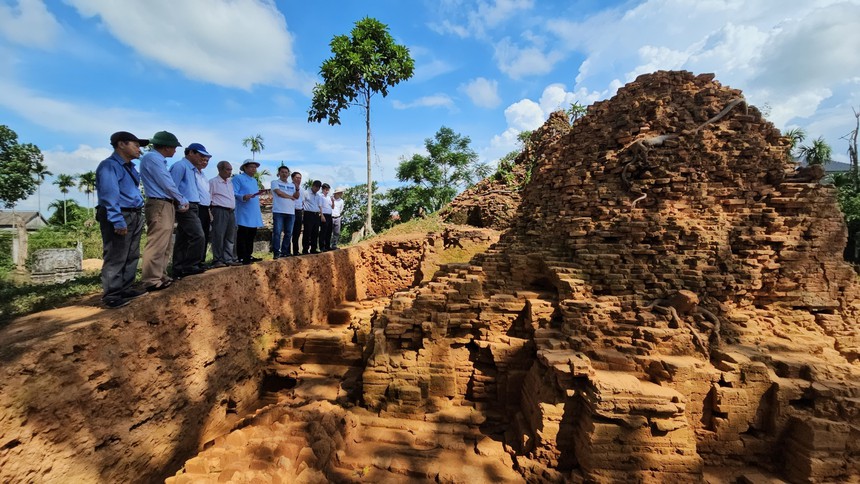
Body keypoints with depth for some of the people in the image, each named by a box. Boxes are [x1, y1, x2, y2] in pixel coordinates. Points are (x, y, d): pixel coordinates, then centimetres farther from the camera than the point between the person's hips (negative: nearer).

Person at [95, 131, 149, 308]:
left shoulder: (130, 167, 18)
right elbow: (110, 195, -19)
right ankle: (111, 296, 2)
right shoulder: (109, 165, -11)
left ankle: (125, 289, 23)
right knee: (115, 257, -5)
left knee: (132, 255, 13)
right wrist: (118, 220, -24)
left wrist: (137, 217, 15)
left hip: (135, 216, 9)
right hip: (119, 217, -9)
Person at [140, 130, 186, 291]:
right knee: (157, 244, -11)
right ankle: (152, 281, -9)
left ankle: (160, 277, 19)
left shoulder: (158, 160, 20)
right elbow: (167, 184, -12)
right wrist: (182, 201, 0)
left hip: (166, 205, 10)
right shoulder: (152, 158, -9)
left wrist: (178, 203, 9)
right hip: (159, 206, -10)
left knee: (164, 245, 12)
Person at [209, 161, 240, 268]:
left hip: (231, 212, 7)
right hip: (220, 211, -7)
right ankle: (217, 260, -3)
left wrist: (233, 208, 16)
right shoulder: (213, 182, -2)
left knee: (230, 237, 7)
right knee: (218, 236, -7)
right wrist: (211, 213, -12)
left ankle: (228, 259, 12)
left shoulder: (230, 182, 19)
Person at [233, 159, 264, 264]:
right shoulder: (238, 178, -4)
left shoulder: (254, 180, 23)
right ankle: (241, 257, -5)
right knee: (242, 235, -7)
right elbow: (233, 193, -14)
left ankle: (249, 256, 18)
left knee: (252, 235, 11)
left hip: (254, 214, 9)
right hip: (244, 213, -9)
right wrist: (243, 197, -30)